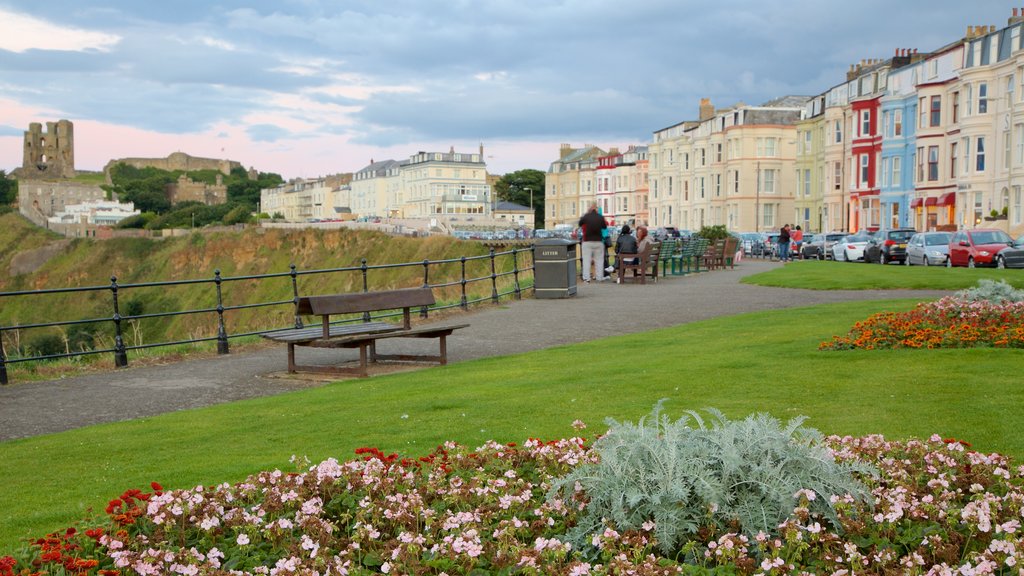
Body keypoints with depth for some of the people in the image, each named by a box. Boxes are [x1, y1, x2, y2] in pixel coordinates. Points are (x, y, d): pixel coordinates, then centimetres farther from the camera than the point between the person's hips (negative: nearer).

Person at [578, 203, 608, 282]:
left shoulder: (586, 217, -7)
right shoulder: (601, 217, -4)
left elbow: (579, 224, 10)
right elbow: (605, 226, 12)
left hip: (587, 241, -1)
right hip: (599, 241, 1)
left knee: (586, 260, 1)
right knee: (599, 260, 8)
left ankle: (586, 278, -4)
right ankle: (599, 278, 8)